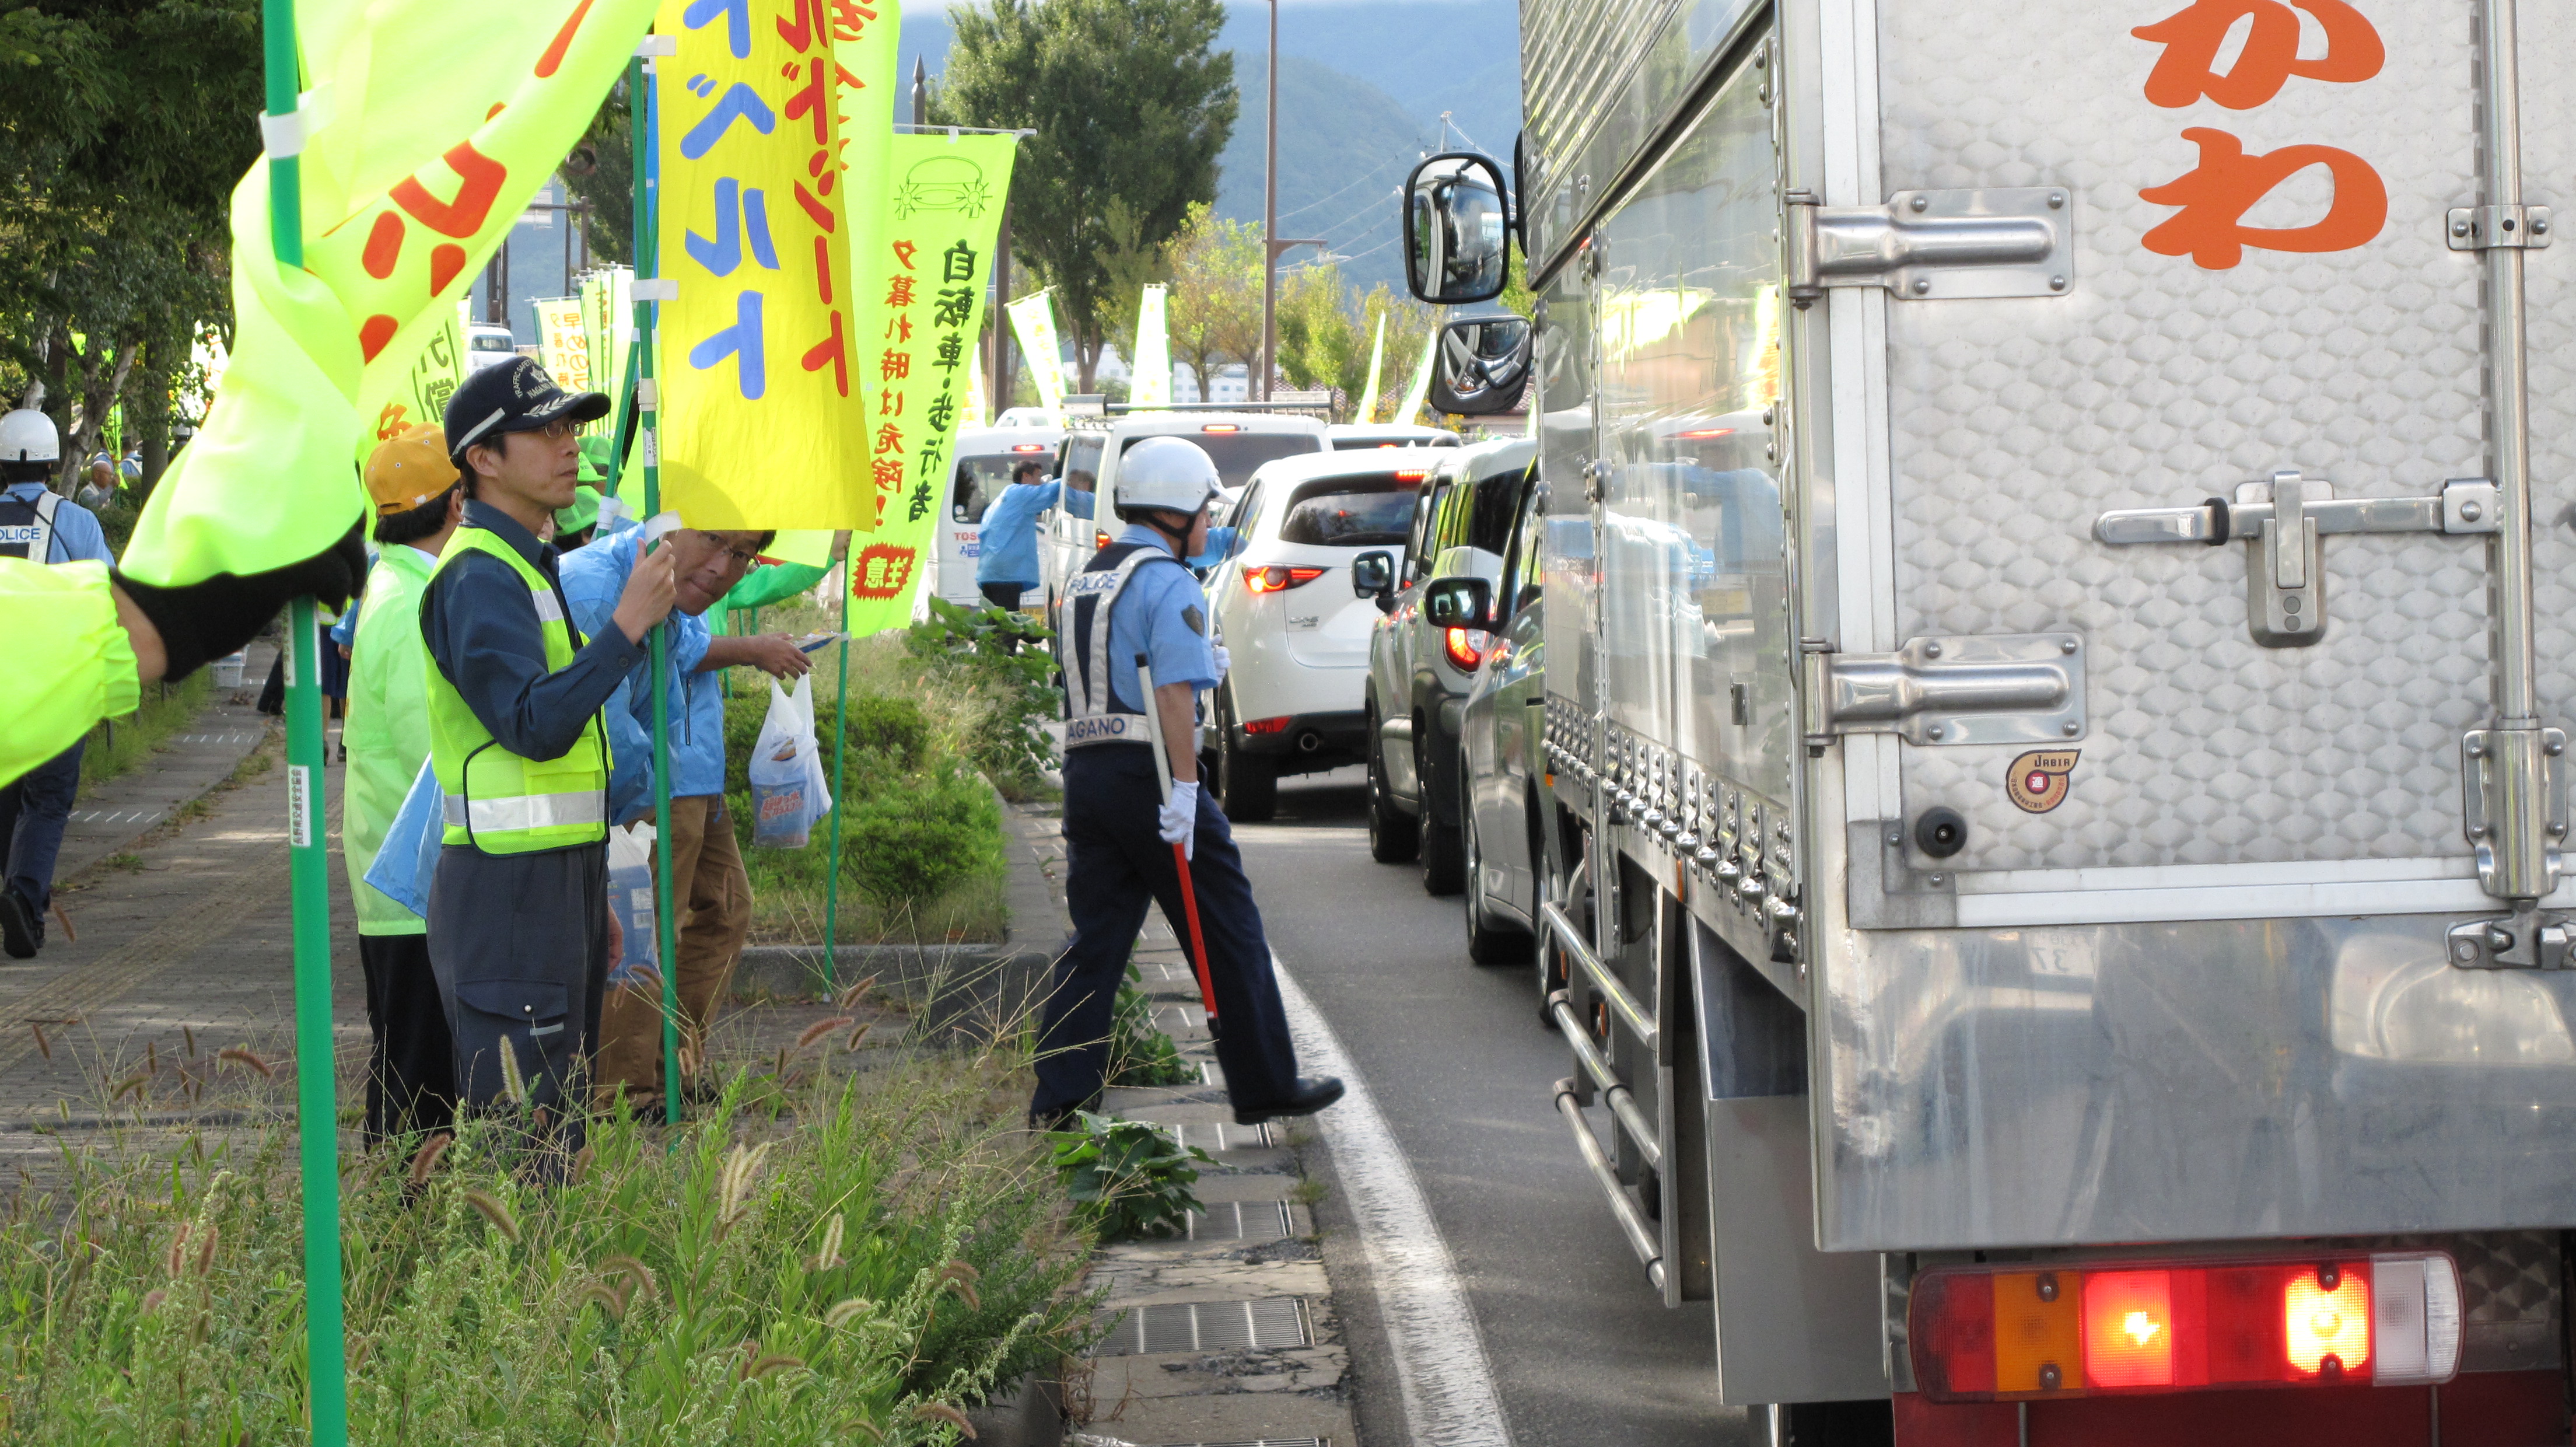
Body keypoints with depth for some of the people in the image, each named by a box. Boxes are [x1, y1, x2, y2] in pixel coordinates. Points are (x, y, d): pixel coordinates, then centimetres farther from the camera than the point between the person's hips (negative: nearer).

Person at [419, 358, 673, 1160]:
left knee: (558, 1121, 12)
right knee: (520, 1140, -10)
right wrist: (627, 627, -31)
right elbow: (534, 725, -26)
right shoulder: (480, 575, -13)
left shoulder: (528, 566, 19)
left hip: (555, 882, 10)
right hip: (509, 891, -10)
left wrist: (588, 900, 24)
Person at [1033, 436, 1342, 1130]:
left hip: (1086, 772, 8)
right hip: (1146, 777, -8)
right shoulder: (1168, 584, -10)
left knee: (1095, 941, 8)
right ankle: (1266, 1085, 8)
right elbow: (1175, 693, -17)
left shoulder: (1087, 580, 18)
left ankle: (1057, 1099, 2)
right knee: (1229, 936, 3)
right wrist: (1185, 790, -19)